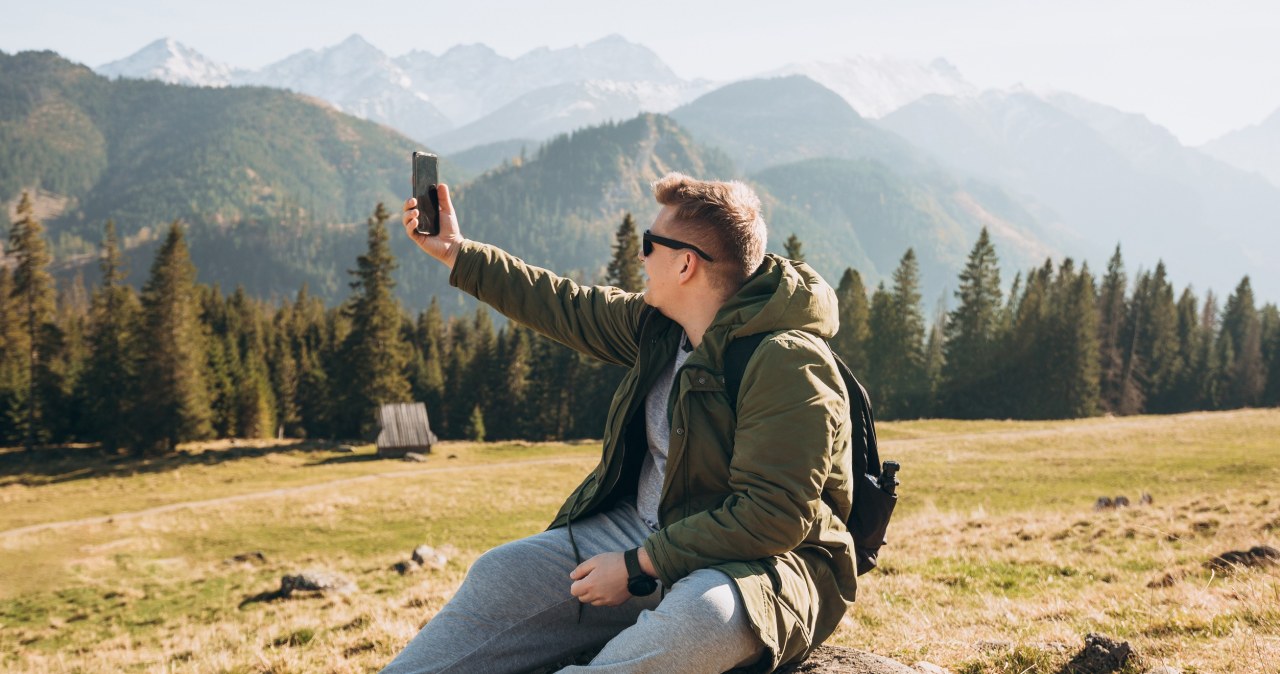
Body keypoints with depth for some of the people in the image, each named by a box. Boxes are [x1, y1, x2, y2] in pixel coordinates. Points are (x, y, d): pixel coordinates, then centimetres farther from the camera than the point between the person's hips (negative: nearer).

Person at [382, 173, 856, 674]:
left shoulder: (789, 365, -21)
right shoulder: (660, 324, 5)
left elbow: (773, 519, -25)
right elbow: (569, 309, 19)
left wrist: (636, 567, -23)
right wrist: (456, 253, 25)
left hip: (757, 562, -8)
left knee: (701, 613, -41)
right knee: (502, 573, -3)